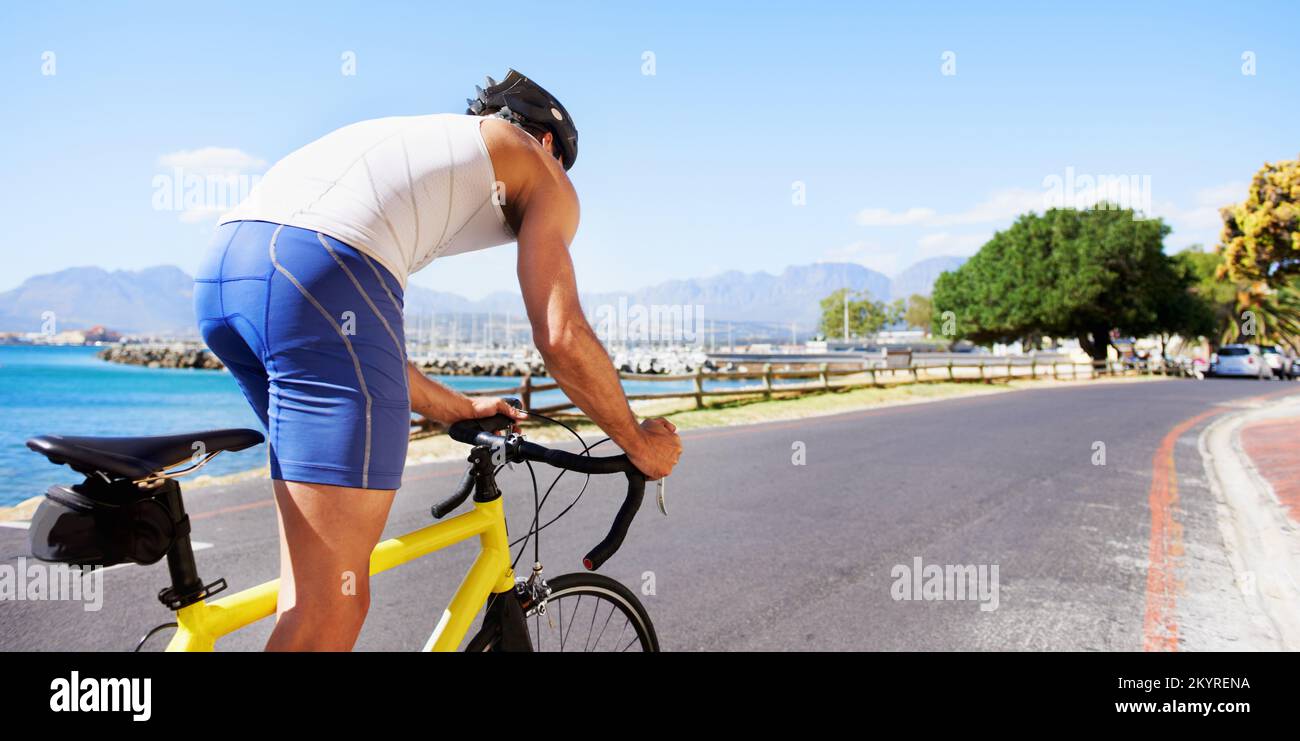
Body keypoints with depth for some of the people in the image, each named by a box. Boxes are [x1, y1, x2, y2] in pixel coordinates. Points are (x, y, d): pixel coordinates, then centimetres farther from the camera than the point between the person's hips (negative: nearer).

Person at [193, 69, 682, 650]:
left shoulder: (421, 141, 39)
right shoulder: (542, 175, 20)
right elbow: (561, 337, 6)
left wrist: (455, 408, 44)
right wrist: (640, 443, 20)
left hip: (219, 271, 9)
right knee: (327, 610, -4)